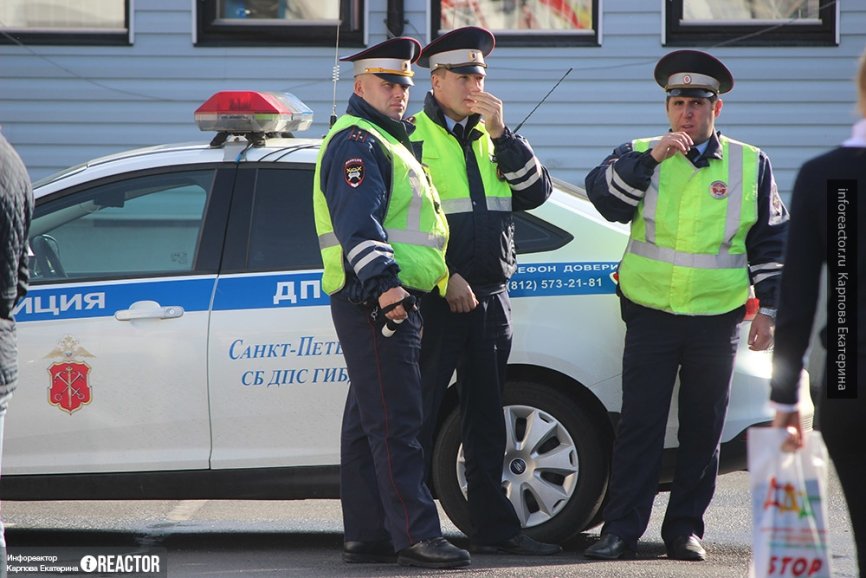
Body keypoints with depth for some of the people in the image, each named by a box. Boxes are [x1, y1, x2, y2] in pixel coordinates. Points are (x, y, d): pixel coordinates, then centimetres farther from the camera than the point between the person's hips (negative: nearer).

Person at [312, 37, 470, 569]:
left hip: (394, 300, 11)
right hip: (376, 302, -11)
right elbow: (358, 221, -22)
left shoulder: (386, 141, 24)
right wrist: (382, 282, -32)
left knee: (370, 421, 12)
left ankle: (367, 535, 15)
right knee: (396, 421, -14)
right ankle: (416, 536, -18)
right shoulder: (356, 142, -9)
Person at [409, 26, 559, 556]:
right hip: (434, 298, -6)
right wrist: (444, 276, -14)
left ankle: (495, 528, 15)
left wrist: (502, 133, -5)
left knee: (487, 422, 10)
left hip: (491, 297, 6)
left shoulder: (492, 138, 16)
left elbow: (536, 193, 4)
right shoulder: (412, 136, -3)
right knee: (420, 418, -5)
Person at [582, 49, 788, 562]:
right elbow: (603, 194, -11)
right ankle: (621, 530, 0)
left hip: (717, 321, 1)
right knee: (639, 424, -3)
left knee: (703, 429, 5)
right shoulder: (640, 155, 8)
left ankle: (686, 529, 14)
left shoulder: (750, 165, 7)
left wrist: (768, 310, 5)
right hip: (650, 314, -1)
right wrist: (651, 159, -21)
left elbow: (772, 244, 10)